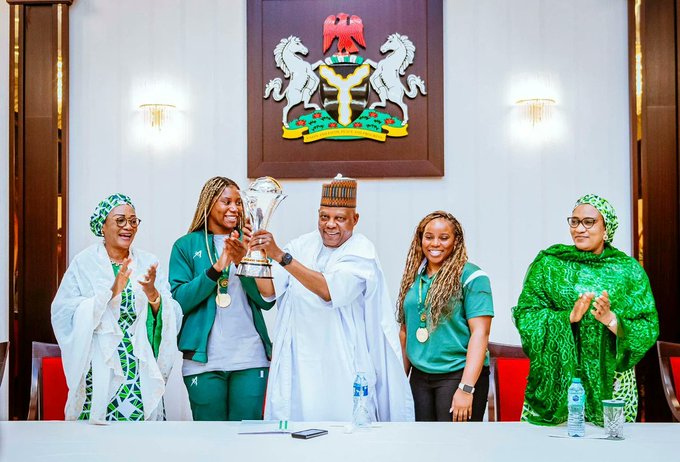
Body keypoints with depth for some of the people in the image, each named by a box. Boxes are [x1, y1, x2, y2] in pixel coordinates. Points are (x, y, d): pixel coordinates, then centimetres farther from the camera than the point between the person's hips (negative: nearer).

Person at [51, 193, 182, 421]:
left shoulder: (148, 263, 9)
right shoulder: (84, 264, 2)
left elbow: (174, 318, 2)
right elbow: (64, 314, -10)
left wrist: (153, 295, -17)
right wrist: (110, 292, -19)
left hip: (142, 372, 2)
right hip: (99, 372, -2)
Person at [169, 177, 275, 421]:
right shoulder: (186, 245, 6)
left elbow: (266, 300, 1)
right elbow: (178, 301, -5)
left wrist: (242, 262, -14)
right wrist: (217, 268, -16)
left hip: (250, 357, 1)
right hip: (204, 360, -1)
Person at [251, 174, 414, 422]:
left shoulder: (361, 252, -9)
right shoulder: (303, 245, 6)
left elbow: (330, 291, -26)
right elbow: (269, 290, -1)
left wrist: (281, 256, -30)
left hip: (343, 366, -4)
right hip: (299, 362, 4)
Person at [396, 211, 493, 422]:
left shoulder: (470, 276, -7)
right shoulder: (413, 278, 11)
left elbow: (480, 333, -14)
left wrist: (466, 388, -21)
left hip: (458, 375, -5)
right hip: (420, 376, 6)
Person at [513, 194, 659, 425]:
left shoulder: (628, 269, 5)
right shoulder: (548, 264, 3)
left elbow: (649, 330, -1)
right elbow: (525, 316, -5)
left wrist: (611, 319, -18)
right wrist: (568, 317, -19)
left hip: (610, 384, 1)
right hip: (556, 380, 0)